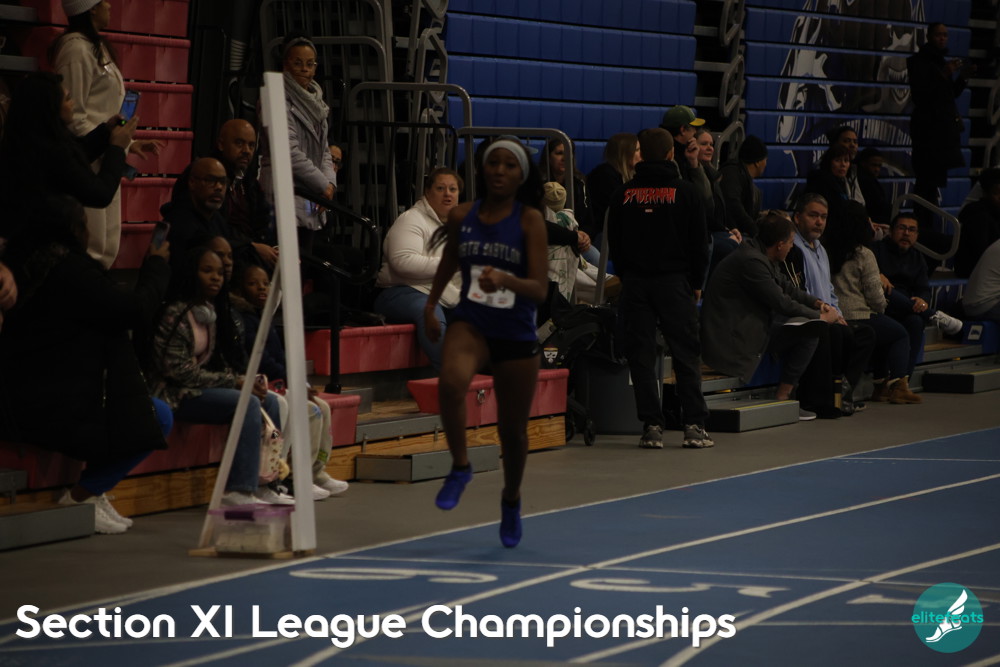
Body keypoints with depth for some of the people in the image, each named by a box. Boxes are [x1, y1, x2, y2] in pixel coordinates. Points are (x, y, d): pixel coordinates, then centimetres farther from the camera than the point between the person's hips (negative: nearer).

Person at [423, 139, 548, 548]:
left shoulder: (530, 220, -10)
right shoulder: (462, 216, -1)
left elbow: (540, 289, -17)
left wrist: (507, 280, -35)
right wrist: (430, 305, 20)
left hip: (516, 334, -1)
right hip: (470, 323, 1)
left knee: (513, 430, 10)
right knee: (451, 381, -34)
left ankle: (511, 499, 39)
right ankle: (460, 467, -14)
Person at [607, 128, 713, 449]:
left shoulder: (623, 194, 3)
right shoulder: (686, 192, -2)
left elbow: (614, 243, 8)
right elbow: (699, 243, 1)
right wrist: (696, 283, 12)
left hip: (635, 282, 1)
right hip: (674, 282, -1)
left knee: (641, 356, 3)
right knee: (686, 353, 3)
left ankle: (652, 426, -1)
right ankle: (694, 426, -2)